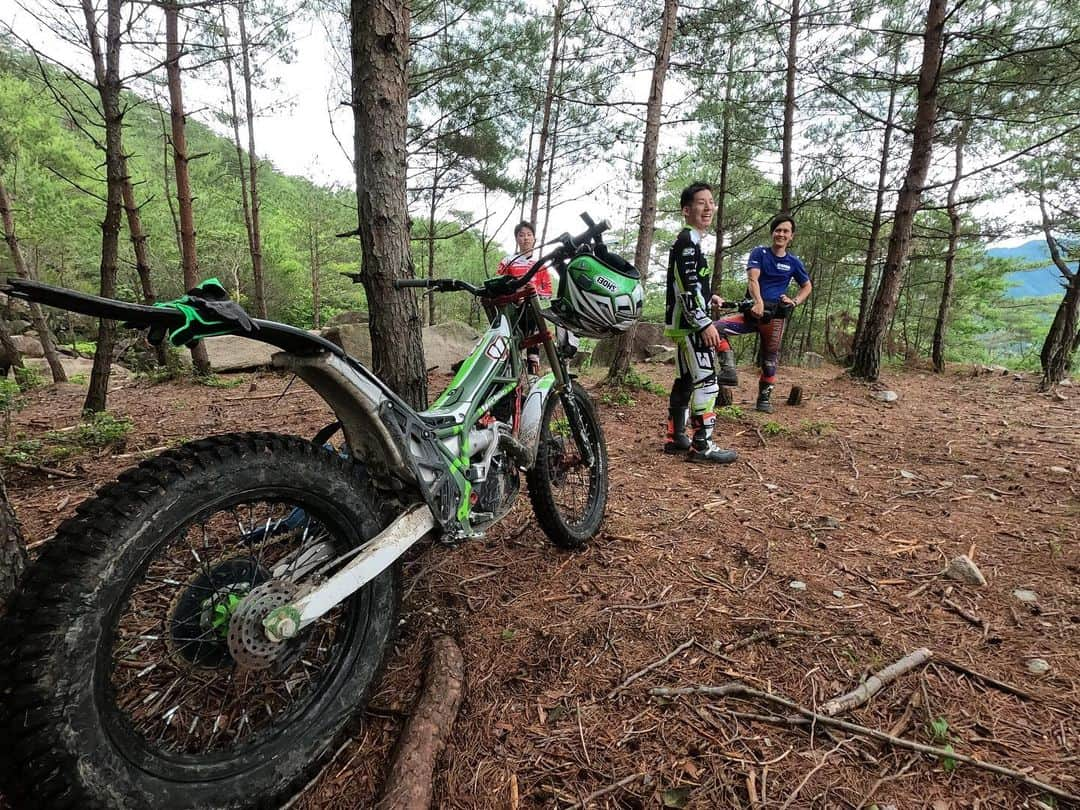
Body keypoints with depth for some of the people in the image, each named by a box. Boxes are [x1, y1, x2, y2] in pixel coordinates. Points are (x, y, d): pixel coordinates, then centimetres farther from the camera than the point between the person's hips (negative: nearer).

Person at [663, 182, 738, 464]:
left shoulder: (688, 241, 20)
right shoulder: (688, 240, -12)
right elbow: (686, 287, -21)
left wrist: (709, 297, 17)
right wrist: (705, 323, -23)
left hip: (685, 323, 11)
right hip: (690, 324, -11)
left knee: (686, 381, 13)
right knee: (707, 382, -10)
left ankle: (675, 437, 21)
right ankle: (701, 445, -7)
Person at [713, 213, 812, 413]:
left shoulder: (793, 262, 9)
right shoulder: (759, 252, 2)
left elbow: (807, 287, 22)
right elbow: (752, 279, -13)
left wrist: (794, 302, 2)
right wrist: (758, 302, -30)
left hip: (775, 315, 2)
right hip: (752, 309, -1)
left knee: (770, 358, 5)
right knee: (716, 328, -25)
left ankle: (764, 398, 17)